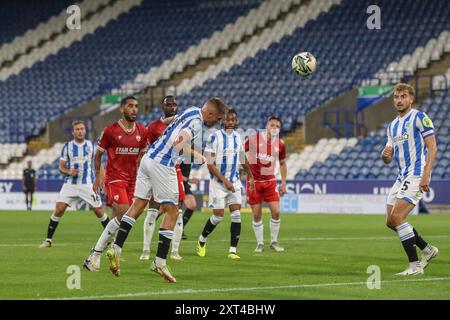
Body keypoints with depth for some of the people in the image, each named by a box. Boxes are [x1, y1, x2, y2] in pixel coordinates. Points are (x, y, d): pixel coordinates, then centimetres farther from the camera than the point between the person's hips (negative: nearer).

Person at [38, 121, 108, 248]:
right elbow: (61, 167, 5)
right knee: (58, 210, -11)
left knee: (99, 211, -2)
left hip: (88, 184, 0)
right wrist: (69, 172, -16)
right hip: (70, 184, 0)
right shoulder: (67, 146, 2)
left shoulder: (91, 145, 4)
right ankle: (48, 240, -1)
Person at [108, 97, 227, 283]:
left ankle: (116, 248, 3)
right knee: (172, 212, 0)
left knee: (138, 206, 10)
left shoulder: (191, 112, 15)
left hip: (148, 158, 9)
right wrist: (196, 155, -18)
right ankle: (159, 262, -1)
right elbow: (179, 143, -27)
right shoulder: (196, 122, -13)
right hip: (162, 165, -9)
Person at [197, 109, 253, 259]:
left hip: (234, 181, 5)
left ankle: (232, 250, -6)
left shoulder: (238, 137, 7)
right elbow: (210, 165, -14)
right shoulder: (215, 137, -11)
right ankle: (202, 240, 22)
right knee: (218, 216, -4)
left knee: (236, 215, -7)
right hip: (218, 181, -5)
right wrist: (225, 181, -19)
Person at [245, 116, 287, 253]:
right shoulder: (254, 139, -10)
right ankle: (260, 243, 12)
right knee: (257, 215, -1)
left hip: (270, 181, 2)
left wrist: (284, 183, 11)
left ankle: (274, 242, 10)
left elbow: (282, 163, 14)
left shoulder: (280, 144, 0)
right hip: (253, 181, -2)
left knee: (276, 212, -6)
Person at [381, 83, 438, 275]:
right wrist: (385, 155, -7)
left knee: (397, 217, -18)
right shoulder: (392, 126, 17)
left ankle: (415, 265, -13)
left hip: (417, 175, -9)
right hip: (402, 176, 9)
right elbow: (389, 158, 19)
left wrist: (425, 175, -22)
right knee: (391, 222, 8)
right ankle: (427, 249, 23)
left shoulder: (420, 118, -7)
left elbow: (432, 147, -13)